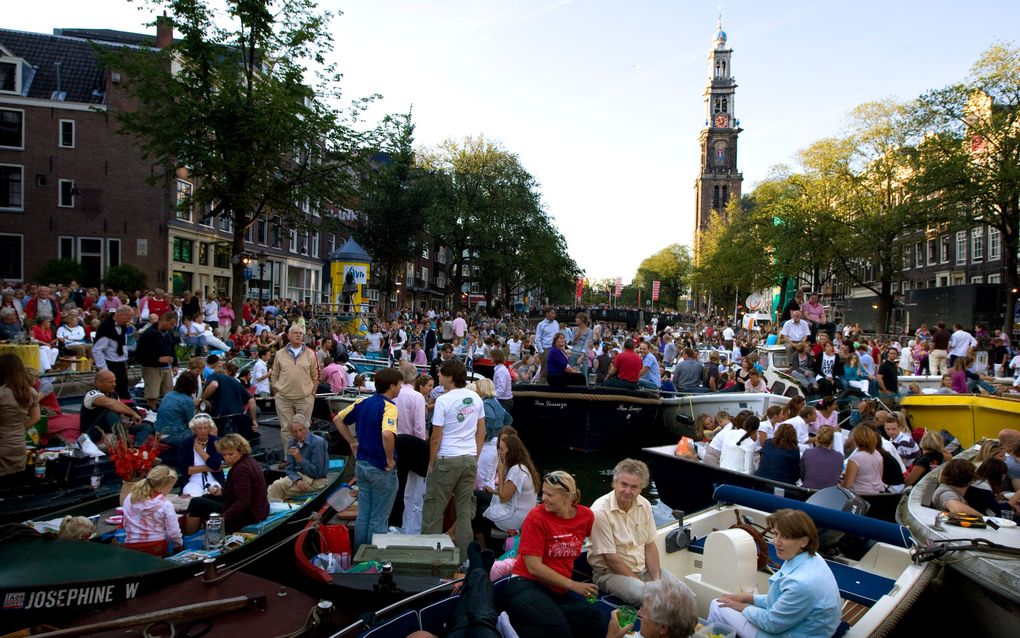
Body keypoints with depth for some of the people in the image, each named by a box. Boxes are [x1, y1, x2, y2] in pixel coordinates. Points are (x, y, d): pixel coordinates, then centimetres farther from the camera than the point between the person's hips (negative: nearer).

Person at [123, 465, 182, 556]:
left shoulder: (130, 498, -4)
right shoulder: (166, 505, -16)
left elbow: (125, 524, 7)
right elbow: (174, 533, -12)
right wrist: (179, 544, 8)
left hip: (131, 547, 3)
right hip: (156, 547, -3)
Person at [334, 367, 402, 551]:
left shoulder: (363, 402, 5)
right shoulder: (388, 407, -19)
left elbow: (338, 420, 14)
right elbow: (387, 435, -37)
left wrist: (353, 442, 14)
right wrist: (390, 460, -22)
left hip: (362, 465, 7)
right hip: (381, 469, -7)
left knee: (363, 515, 17)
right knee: (378, 520, 5)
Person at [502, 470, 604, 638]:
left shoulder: (586, 515, 2)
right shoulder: (537, 516, -11)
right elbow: (534, 567, -12)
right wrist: (572, 585, -10)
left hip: (558, 591, 7)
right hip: (527, 586, -6)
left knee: (597, 623, -20)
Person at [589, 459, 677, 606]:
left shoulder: (644, 505, 0)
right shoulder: (601, 511, -20)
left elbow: (650, 544, 5)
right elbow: (611, 558, -19)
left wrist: (657, 580, -8)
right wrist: (642, 583, -17)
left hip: (643, 566, 7)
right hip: (609, 572, -6)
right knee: (647, 596, -31)